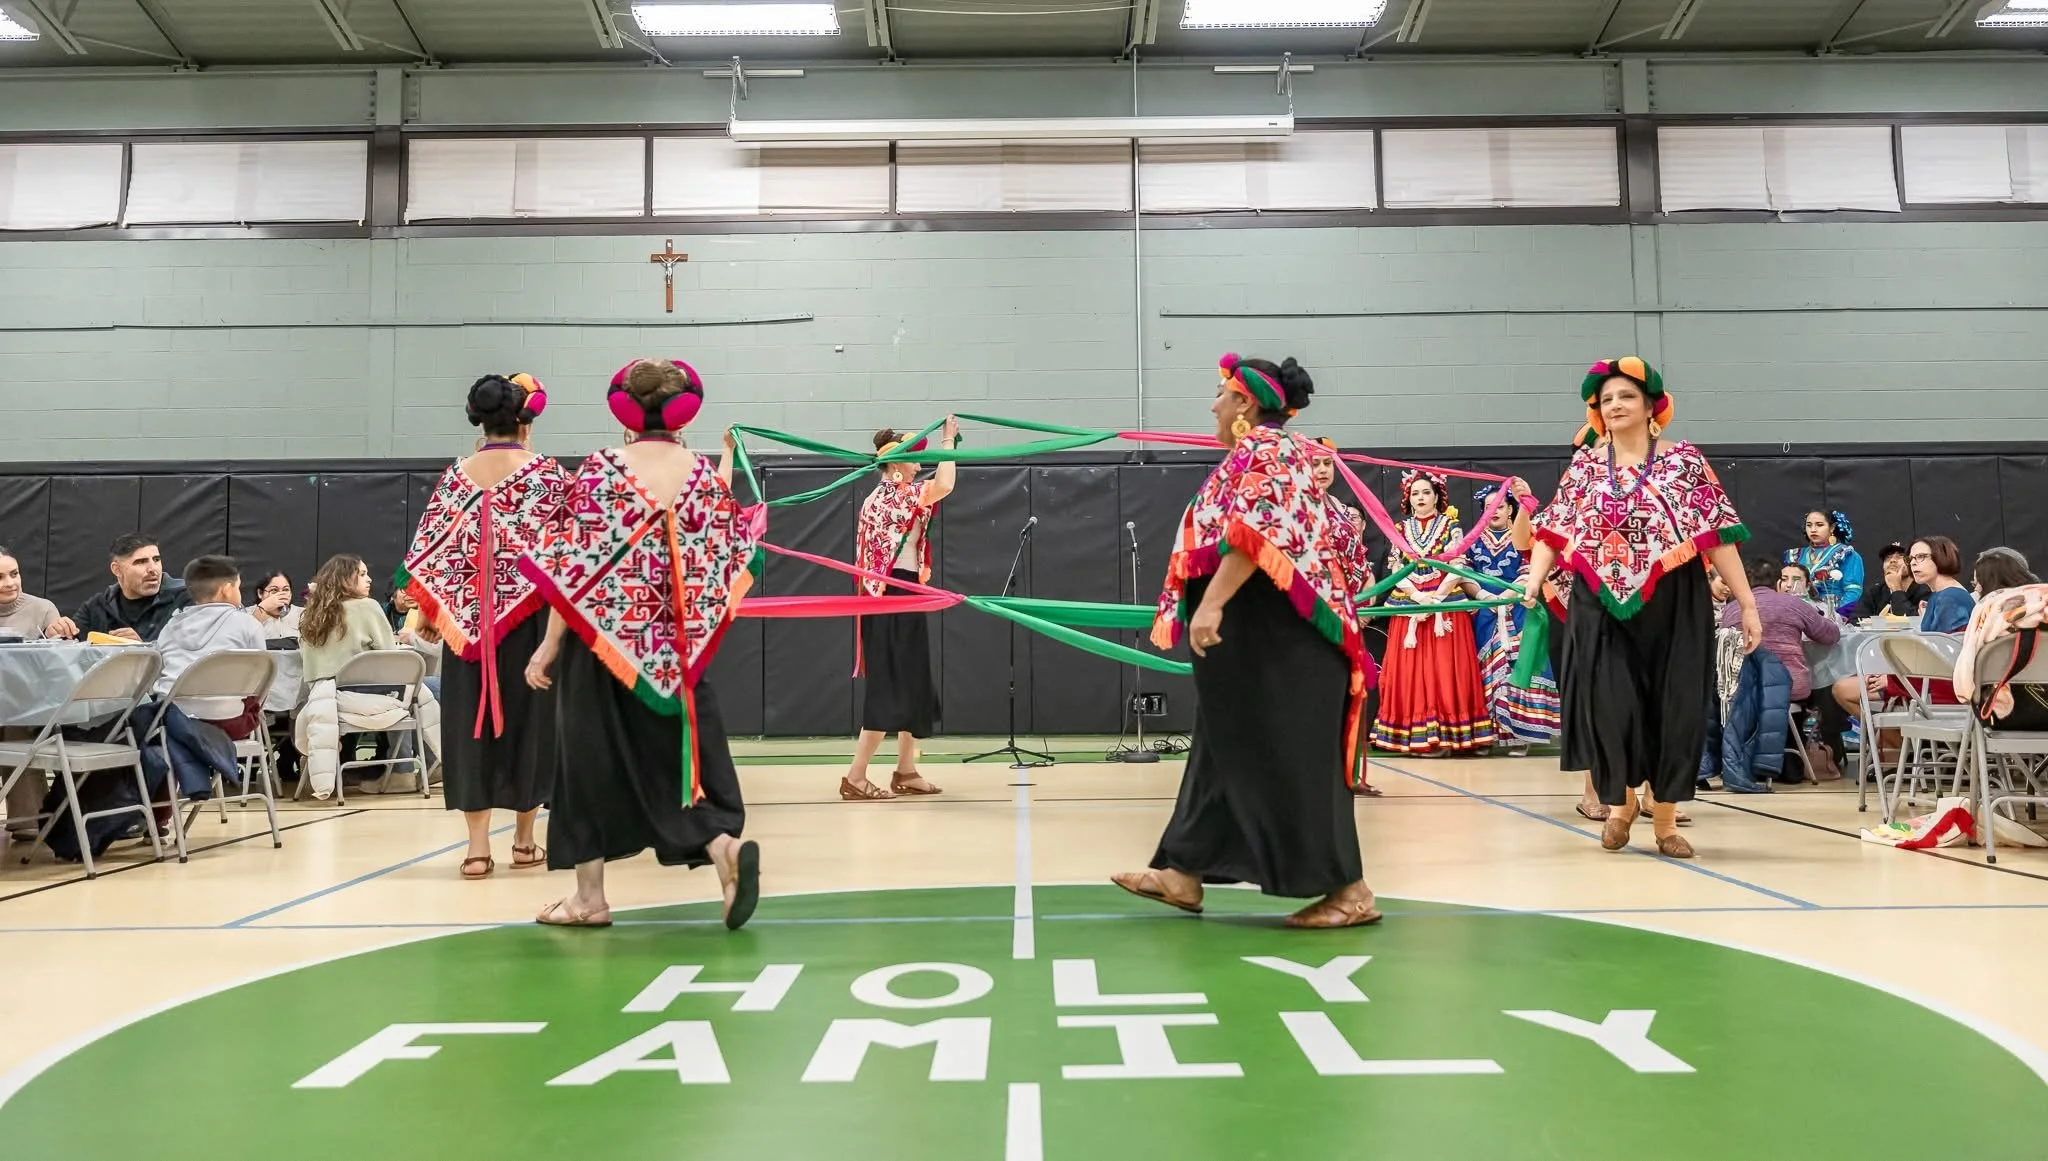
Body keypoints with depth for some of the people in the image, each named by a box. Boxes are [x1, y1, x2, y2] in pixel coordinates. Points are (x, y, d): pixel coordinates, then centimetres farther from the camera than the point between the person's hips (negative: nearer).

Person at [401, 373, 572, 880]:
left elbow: (431, 546, 3)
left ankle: (477, 846, 5)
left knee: (472, 721, 6)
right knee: (527, 717, 7)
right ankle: (524, 840, 15)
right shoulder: (548, 473, -4)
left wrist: (422, 607, 10)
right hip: (529, 615, -2)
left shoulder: (457, 475, 5)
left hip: (468, 617, 2)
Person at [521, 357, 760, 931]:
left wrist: (548, 646, -3)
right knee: (679, 750, 8)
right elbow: (726, 555, 8)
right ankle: (725, 845, -17)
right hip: (677, 646, 3)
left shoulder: (600, 469, -8)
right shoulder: (705, 473, 0)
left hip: (603, 640, -2)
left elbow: (577, 564, -10)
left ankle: (590, 895, 15)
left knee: (593, 759, 9)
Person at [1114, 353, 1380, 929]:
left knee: (1289, 760, -8)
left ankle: (1350, 891, -1)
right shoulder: (1257, 455, 20)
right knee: (1228, 751, 10)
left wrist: (1212, 604, -29)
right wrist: (1211, 606, 30)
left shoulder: (1267, 450, -11)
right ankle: (1184, 873, 16)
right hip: (1258, 635, 11)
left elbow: (1256, 536, -25)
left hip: (1276, 635, -11)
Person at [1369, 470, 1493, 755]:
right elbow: (1395, 571, 4)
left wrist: (1434, 599, -14)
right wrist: (1419, 597, -11)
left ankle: (1448, 734, -6)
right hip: (1409, 608, 2)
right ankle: (1414, 736, -1)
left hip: (1446, 606, -2)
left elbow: (1457, 569, -3)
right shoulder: (1401, 529, 12)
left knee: (1445, 670, -7)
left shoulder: (1451, 526, 5)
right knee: (1410, 672, -2)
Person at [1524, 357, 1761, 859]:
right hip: (1603, 606, 1)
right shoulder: (1585, 464, 7)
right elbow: (1554, 532, 2)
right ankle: (1620, 800, 24)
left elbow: (1716, 535, -3)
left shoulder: (1683, 460, 1)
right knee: (1608, 705, -2)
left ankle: (1666, 818, 20)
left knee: (1673, 708, 3)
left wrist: (1748, 603, -6)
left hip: (1673, 606, -1)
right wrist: (1532, 584, -14)